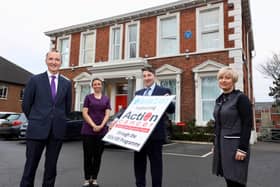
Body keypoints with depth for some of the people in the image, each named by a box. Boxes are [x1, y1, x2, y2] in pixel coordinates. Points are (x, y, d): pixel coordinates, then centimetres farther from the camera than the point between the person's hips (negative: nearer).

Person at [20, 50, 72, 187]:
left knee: (51, 166, 10)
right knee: (31, 166, 4)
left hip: (57, 130, 2)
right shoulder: (35, 80, 1)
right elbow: (26, 105, 5)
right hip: (37, 129, -2)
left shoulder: (67, 83, 7)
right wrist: (36, 121, 11)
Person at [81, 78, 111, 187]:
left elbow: (107, 114, 3)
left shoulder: (106, 99, 10)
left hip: (102, 131, 2)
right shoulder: (88, 97, 5)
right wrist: (93, 125, -13)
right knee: (88, 155, 2)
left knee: (97, 156, 7)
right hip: (88, 130, -2)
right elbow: (85, 113, -2)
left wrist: (101, 126, -12)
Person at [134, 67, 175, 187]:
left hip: (155, 133, -5)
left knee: (156, 162, 5)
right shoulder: (138, 93, 15)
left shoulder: (164, 91, -2)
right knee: (139, 161, 15)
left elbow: (172, 110, -6)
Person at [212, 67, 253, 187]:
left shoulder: (241, 98, -9)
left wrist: (242, 148, -19)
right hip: (221, 144, 7)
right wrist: (215, 144, 15)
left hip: (235, 145, -6)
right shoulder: (219, 100, 11)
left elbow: (248, 124, -14)